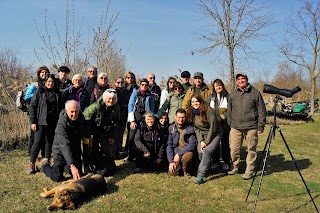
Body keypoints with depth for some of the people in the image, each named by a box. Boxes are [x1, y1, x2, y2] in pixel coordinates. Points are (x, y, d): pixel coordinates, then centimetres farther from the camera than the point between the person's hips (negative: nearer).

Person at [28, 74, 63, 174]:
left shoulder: (57, 93, 9)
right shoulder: (39, 92, -1)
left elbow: (60, 108, 13)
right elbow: (32, 107, -2)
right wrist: (33, 122, -8)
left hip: (53, 123, 4)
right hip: (41, 122, -3)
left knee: (50, 143, 10)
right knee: (37, 142, -4)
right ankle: (32, 165, 4)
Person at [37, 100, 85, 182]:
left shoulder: (81, 119, -12)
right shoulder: (61, 123, -30)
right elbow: (65, 145, -40)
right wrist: (72, 165, -49)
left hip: (75, 151, 6)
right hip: (61, 151, -5)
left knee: (78, 176, 11)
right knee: (57, 177, -7)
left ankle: (63, 167, 40)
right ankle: (45, 165, 23)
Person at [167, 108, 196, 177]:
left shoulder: (190, 128, -8)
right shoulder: (171, 128, -1)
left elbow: (192, 145, -14)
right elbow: (169, 145, -1)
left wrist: (179, 154, -21)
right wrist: (171, 161, -9)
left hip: (187, 152, -2)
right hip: (175, 153, 3)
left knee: (186, 158, -36)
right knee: (172, 173, -14)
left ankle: (187, 171, -3)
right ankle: (180, 167, 21)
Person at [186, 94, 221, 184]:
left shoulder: (209, 110, -18)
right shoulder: (192, 113, 1)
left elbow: (213, 127, -17)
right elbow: (196, 128, 4)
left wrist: (206, 142, -16)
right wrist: (200, 141, -8)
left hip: (214, 135, -5)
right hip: (202, 135, 5)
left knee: (207, 151, -24)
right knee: (200, 151, -17)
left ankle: (201, 175, -26)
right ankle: (205, 169, 5)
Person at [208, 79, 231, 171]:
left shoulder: (228, 96, 1)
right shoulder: (211, 97, 11)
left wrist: (222, 117, -14)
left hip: (225, 124, -3)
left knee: (225, 143, 3)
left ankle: (226, 162, 14)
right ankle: (215, 161, 18)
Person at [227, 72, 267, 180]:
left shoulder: (255, 93, 1)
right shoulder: (233, 94, 11)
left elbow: (261, 110, 1)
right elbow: (229, 110, 16)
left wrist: (261, 126, -3)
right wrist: (230, 123, 11)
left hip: (251, 127, -2)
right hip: (235, 127, 3)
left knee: (251, 150, 4)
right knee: (234, 149, 4)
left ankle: (249, 171, 16)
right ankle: (234, 167, 23)